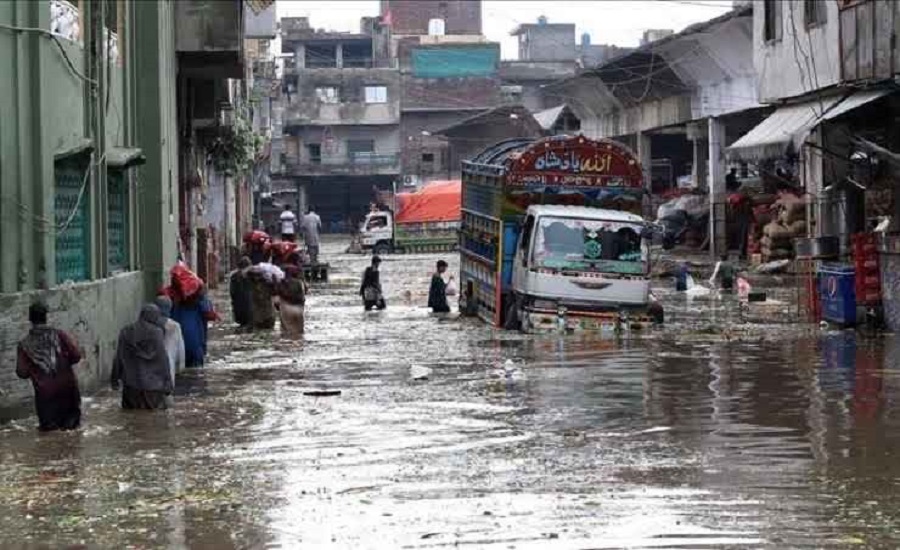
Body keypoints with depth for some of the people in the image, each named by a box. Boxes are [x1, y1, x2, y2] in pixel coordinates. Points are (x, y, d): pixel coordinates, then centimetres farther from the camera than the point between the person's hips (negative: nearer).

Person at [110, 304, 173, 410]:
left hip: (131, 383, 3)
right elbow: (163, 359, -9)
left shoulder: (126, 332, 2)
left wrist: (114, 379, 11)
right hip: (152, 384, -3)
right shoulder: (156, 333, -8)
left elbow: (118, 358, 4)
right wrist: (167, 382, -4)